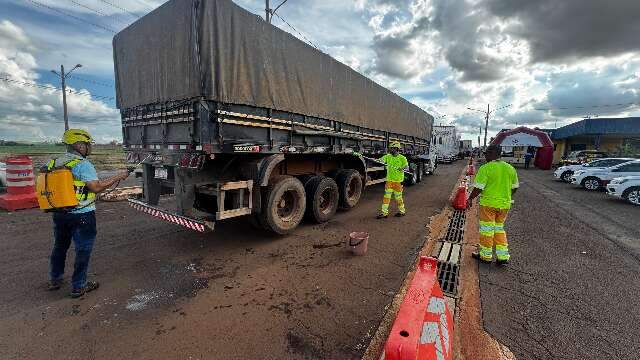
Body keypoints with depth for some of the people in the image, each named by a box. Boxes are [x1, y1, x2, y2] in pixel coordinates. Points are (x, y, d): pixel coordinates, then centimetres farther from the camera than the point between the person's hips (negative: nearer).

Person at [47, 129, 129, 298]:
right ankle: (78, 287, 14)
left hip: (59, 214, 8)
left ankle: (55, 280, 39)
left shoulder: (54, 163, 6)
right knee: (83, 250, 5)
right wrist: (118, 176, -15)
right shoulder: (83, 164, -18)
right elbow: (96, 187, -22)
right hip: (82, 215, -8)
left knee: (59, 246, 24)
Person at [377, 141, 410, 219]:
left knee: (398, 197, 7)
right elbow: (381, 160, -8)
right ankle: (384, 212, 7)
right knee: (386, 196, 2)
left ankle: (402, 211, 27)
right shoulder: (388, 156, 4)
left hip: (398, 181, -3)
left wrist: (403, 169, -32)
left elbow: (407, 167, -11)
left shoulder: (402, 158, -5)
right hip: (389, 180, 4)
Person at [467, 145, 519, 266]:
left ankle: (486, 255, 20)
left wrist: (470, 199, -4)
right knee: (499, 229, 19)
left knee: (487, 229, 7)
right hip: (504, 204, 6)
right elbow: (515, 187, 13)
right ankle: (503, 257, 18)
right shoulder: (510, 168, 5)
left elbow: (478, 188, -18)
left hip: (488, 203, -6)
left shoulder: (485, 168, -16)